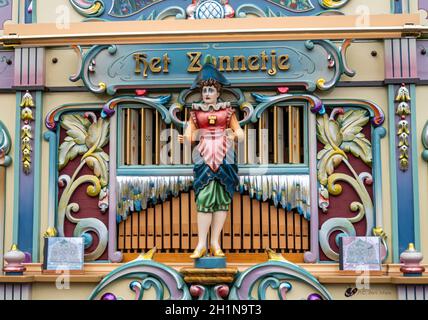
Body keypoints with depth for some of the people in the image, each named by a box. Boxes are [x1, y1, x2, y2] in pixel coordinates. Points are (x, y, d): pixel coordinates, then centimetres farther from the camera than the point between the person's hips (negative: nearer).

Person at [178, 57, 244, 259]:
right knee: (204, 199, -9)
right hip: (204, 158, -1)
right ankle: (201, 244, -5)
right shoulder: (196, 111, 9)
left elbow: (239, 132, 9)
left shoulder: (227, 110, 10)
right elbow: (189, 134, 4)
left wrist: (235, 136, -14)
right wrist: (185, 138, -19)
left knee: (222, 200, 0)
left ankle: (215, 243, 6)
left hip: (225, 158, 1)